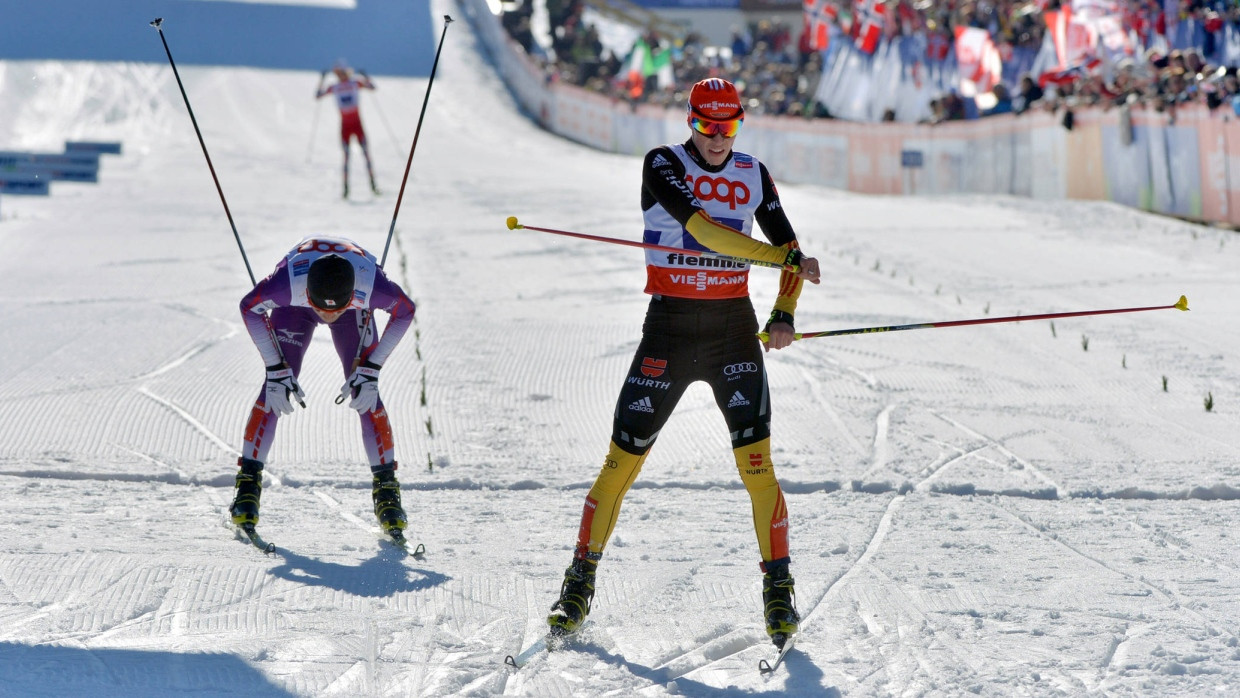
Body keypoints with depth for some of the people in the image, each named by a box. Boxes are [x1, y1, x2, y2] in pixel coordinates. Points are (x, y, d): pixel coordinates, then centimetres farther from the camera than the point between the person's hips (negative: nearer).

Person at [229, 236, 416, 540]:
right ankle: (248, 483, -6)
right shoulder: (288, 281, -44)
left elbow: (405, 311, -19)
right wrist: (276, 369, -22)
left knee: (365, 394, -13)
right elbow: (250, 308, -21)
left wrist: (371, 370, -21)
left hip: (355, 310, 0)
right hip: (295, 307, 0)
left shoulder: (372, 284, -42)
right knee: (275, 389, -15)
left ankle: (386, 490, -3)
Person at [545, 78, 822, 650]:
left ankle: (779, 592, 1)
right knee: (623, 457, -2)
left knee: (756, 461, -9)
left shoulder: (753, 175, 8)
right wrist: (784, 257, -20)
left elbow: (788, 247, 13)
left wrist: (784, 313, -5)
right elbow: (702, 229, -19)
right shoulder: (663, 165, -4)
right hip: (669, 328, -2)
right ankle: (580, 584, 10)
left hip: (734, 328, 2)